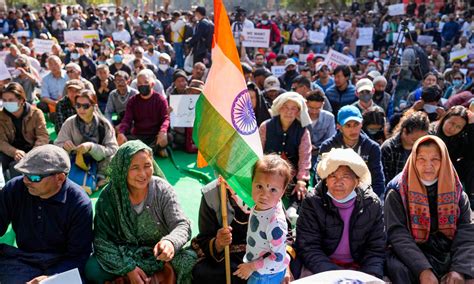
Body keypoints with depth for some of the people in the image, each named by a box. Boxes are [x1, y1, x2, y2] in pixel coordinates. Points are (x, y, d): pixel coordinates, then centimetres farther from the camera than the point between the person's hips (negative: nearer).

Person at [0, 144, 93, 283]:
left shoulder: (79, 204, -16)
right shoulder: (14, 188, -6)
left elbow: (77, 256, -13)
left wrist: (51, 278, -31)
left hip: (61, 265, -4)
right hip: (22, 260, 4)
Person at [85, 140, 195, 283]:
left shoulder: (163, 190, -14)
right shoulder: (109, 196, -14)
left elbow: (182, 225, -18)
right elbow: (102, 240, -12)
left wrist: (171, 242, -41)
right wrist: (128, 267, -23)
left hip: (159, 255, 0)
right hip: (122, 255, 1)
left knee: (191, 261, -26)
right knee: (92, 269, -25)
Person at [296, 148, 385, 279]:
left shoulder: (372, 204, -5)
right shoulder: (312, 202, -12)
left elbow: (376, 249, -2)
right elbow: (308, 247, -15)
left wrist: (369, 277, -20)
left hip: (358, 267, 3)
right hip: (321, 267, -2)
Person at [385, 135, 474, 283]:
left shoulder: (456, 192, 6)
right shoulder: (398, 192, -4)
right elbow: (397, 234, -14)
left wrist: (459, 269, -19)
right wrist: (423, 269, -26)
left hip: (450, 256, 3)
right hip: (412, 258, -2)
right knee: (397, 268, -32)